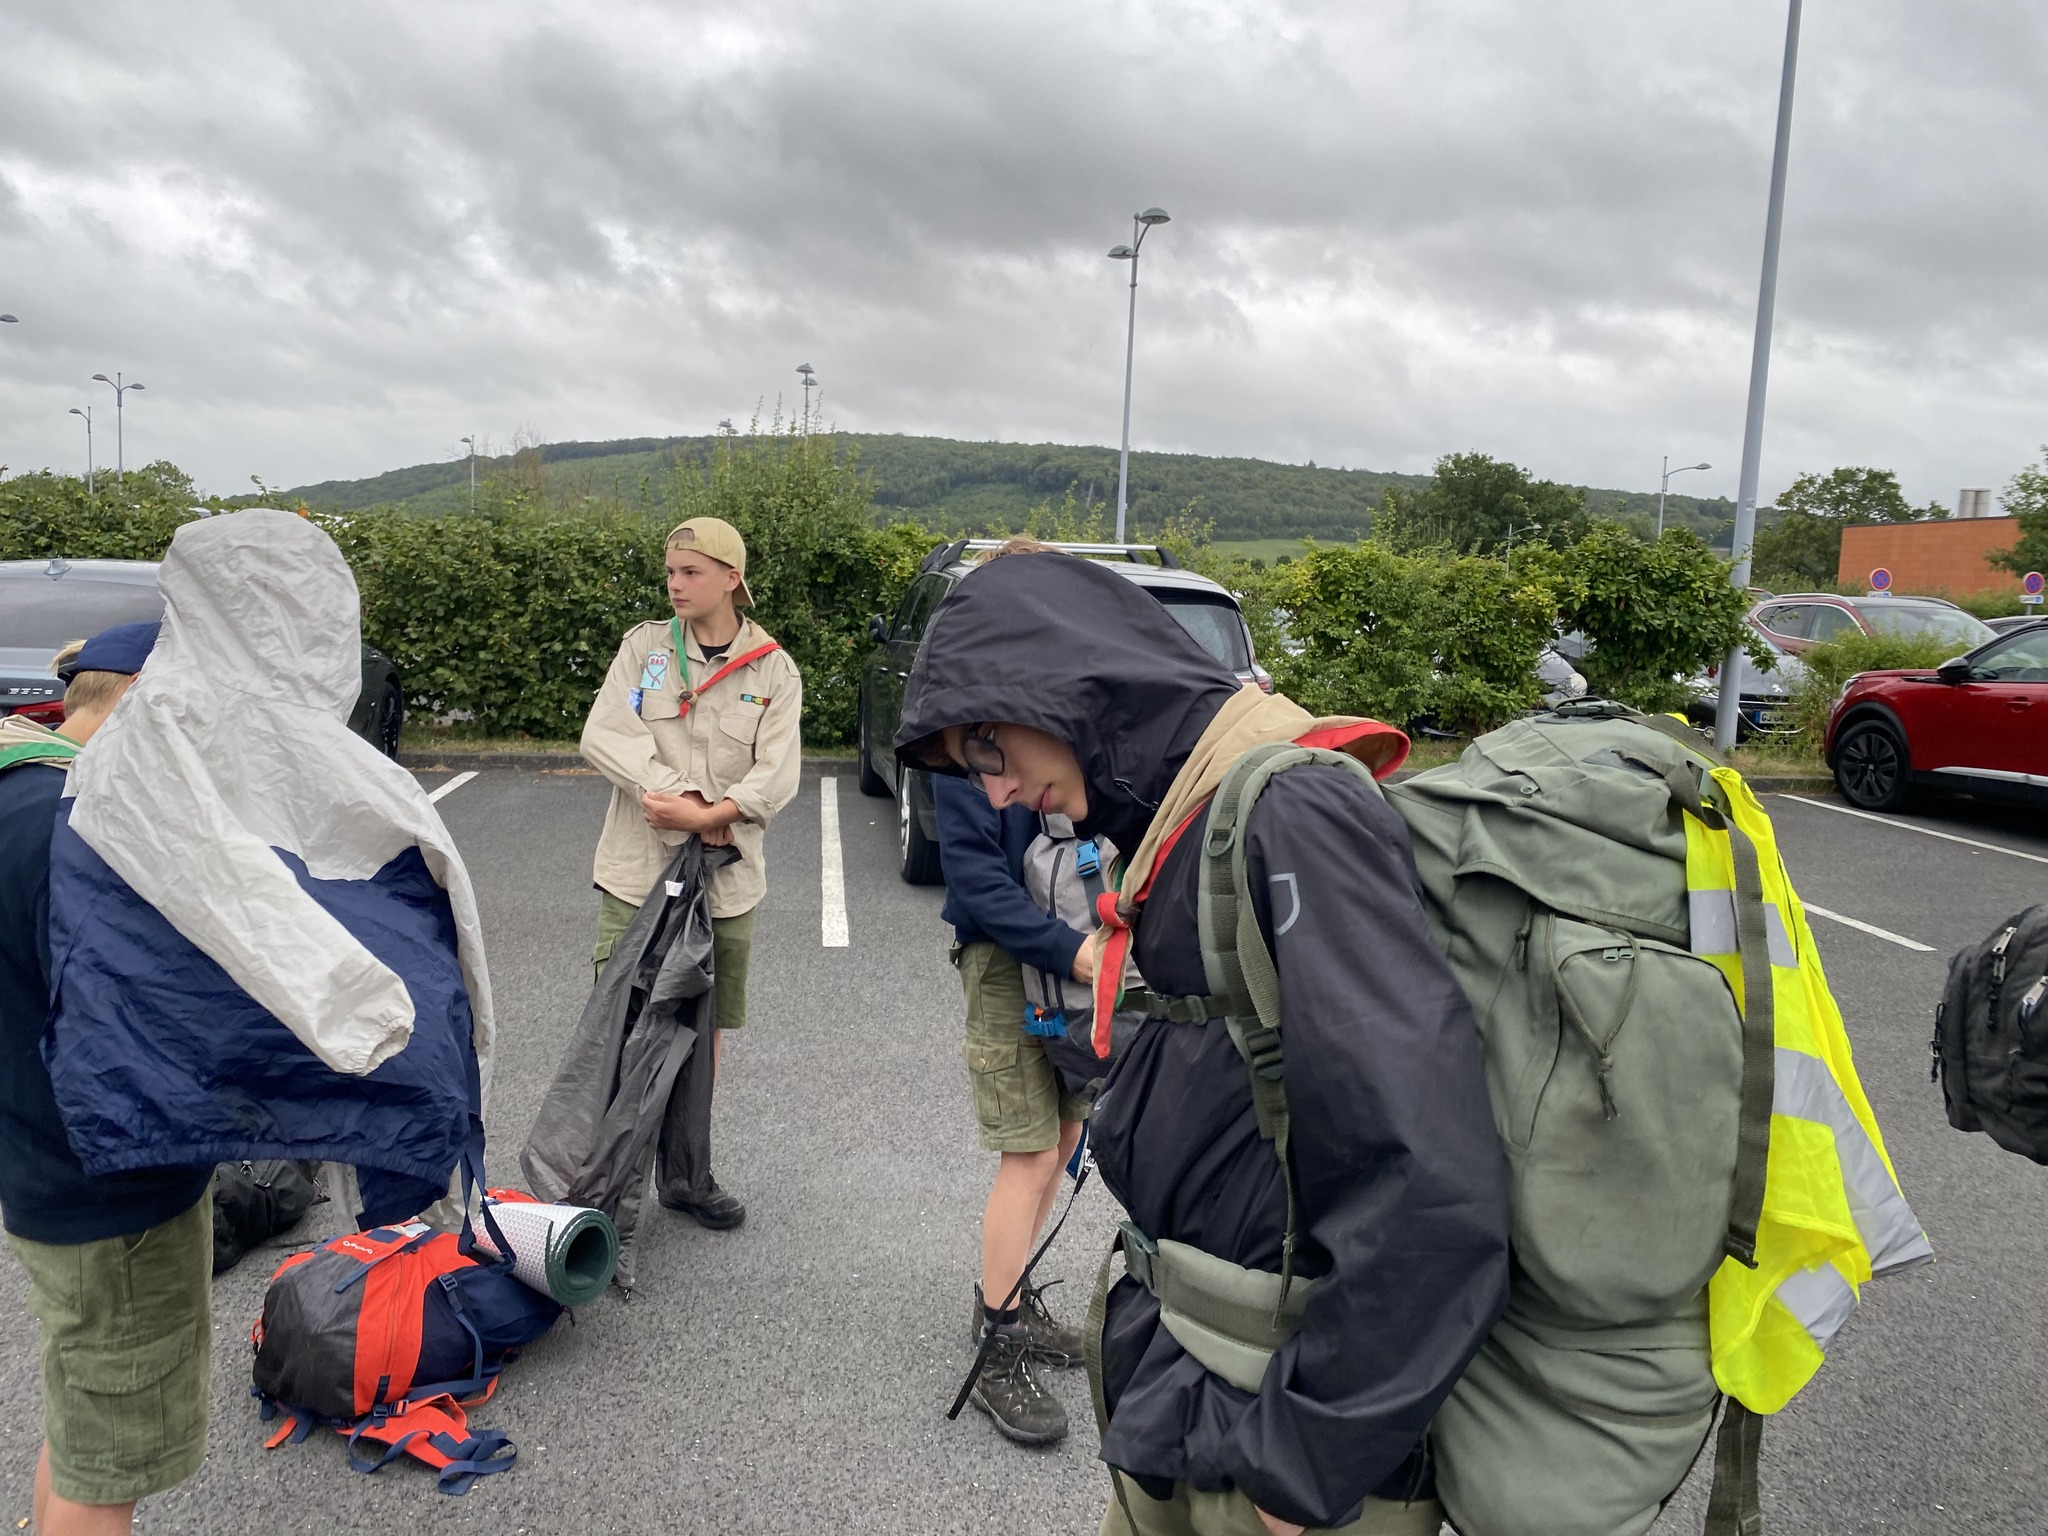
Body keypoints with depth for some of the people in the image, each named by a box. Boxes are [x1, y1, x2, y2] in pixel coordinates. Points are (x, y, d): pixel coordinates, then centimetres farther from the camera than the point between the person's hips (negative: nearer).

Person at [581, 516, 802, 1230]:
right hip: (637, 871, -1)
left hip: (726, 878, 1)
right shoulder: (644, 645, 4)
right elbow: (602, 735, -8)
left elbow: (777, 775, -8)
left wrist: (706, 814, -22)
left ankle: (686, 1172, 26)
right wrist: (676, 794, -17)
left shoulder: (773, 672, 2)